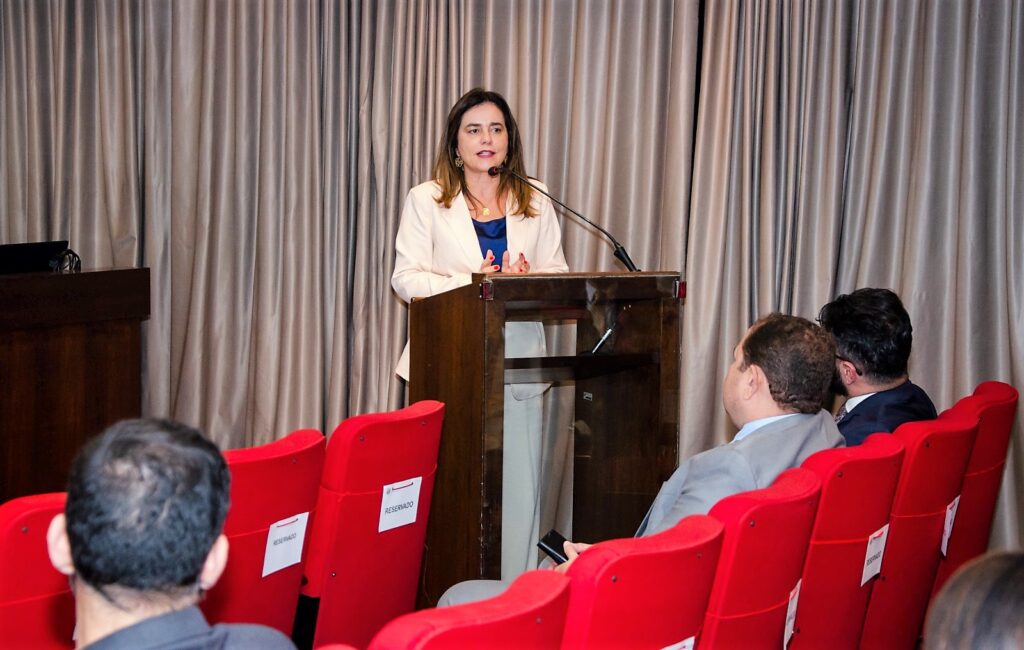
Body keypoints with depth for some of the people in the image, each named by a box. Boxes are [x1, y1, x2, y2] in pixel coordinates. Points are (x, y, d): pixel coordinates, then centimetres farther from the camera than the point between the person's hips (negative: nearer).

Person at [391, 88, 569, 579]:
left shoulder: (536, 206, 16)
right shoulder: (426, 200, 8)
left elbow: (559, 277, 9)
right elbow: (406, 278, -2)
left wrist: (527, 280, -15)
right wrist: (470, 283, -18)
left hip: (517, 367, 2)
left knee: (518, 490, -2)